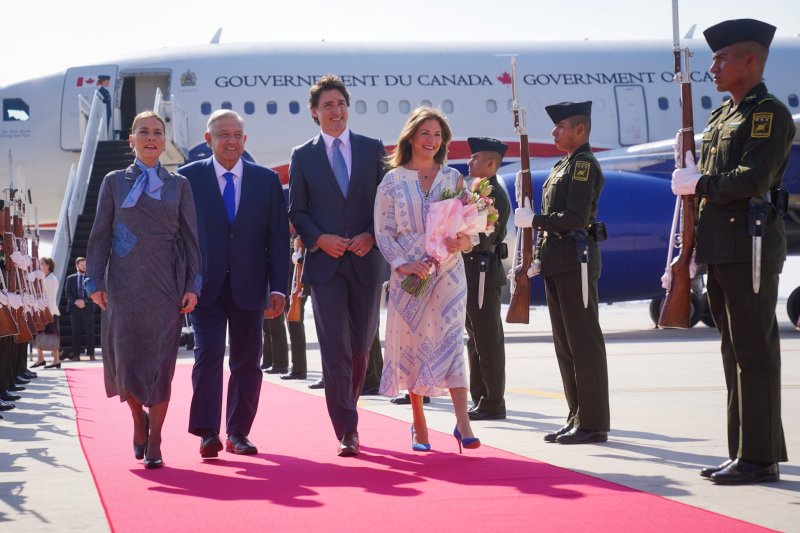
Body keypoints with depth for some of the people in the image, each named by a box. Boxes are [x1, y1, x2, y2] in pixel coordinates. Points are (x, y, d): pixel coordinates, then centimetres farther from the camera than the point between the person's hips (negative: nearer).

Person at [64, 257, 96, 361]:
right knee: (76, 332, 1)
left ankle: (91, 354, -3)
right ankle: (76, 355, 2)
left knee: (89, 331, -3)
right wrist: (76, 301, -11)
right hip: (75, 308, 1)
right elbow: (68, 292, 3)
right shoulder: (70, 278, 11)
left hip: (88, 307, -1)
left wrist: (84, 301, -12)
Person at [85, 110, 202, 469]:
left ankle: (154, 445, 3)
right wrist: (95, 283, -2)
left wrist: (193, 286, -1)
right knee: (126, 359, -3)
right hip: (124, 285, 0)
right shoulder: (114, 183, 8)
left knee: (161, 362, -3)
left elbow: (190, 238, 7)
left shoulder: (178, 185, 9)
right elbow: (99, 236, 6)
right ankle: (139, 419, 26)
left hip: (166, 285, 0)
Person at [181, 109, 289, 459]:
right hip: (205, 286, -2)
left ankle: (238, 433, 15)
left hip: (249, 286, 2)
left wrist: (278, 288, -4)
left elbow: (278, 237, 4)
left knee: (247, 362, 5)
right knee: (208, 355, -11)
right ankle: (207, 433, -9)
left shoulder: (267, 180, 5)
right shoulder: (188, 178, 1)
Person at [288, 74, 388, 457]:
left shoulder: (373, 149, 7)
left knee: (361, 346, 9)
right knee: (335, 350, -6)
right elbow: (297, 212, 5)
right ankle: (346, 431, -5)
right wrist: (319, 239, -11)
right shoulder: (302, 156, 5)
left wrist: (372, 235, -9)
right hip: (325, 263, -1)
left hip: (366, 261, 2)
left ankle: (347, 412, 30)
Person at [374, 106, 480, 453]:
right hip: (409, 273, 0)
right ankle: (419, 424, 15)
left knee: (451, 339, -12)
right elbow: (383, 232, 2)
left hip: (447, 271, 0)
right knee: (412, 344, 3)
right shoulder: (392, 181, 4)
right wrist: (402, 263, -13)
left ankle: (462, 422, -18)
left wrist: (463, 241, -15)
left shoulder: (453, 177, 7)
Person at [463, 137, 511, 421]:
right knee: (475, 338, 14)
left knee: (488, 340, -5)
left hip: (483, 273, -10)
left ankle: (493, 403, -1)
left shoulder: (494, 195, -15)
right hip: (471, 272, 10)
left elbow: (483, 239, -22)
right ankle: (480, 399, 21)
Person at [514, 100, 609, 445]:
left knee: (583, 341, -7)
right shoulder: (563, 166, 20)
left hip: (576, 261, -10)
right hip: (558, 264, 10)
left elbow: (576, 217, -19)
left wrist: (534, 220, -13)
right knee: (565, 343, 12)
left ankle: (593, 423, -4)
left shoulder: (584, 164, -10)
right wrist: (541, 258, 14)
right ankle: (577, 419, 17)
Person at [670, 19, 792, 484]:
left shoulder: (770, 113, -9)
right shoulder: (721, 116, 19)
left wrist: (699, 183, -11)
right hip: (721, 249, 9)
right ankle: (744, 451, 17)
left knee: (755, 353, -7)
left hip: (751, 247, -9)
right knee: (735, 352, 11)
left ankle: (761, 457, -4)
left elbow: (753, 179, -20)